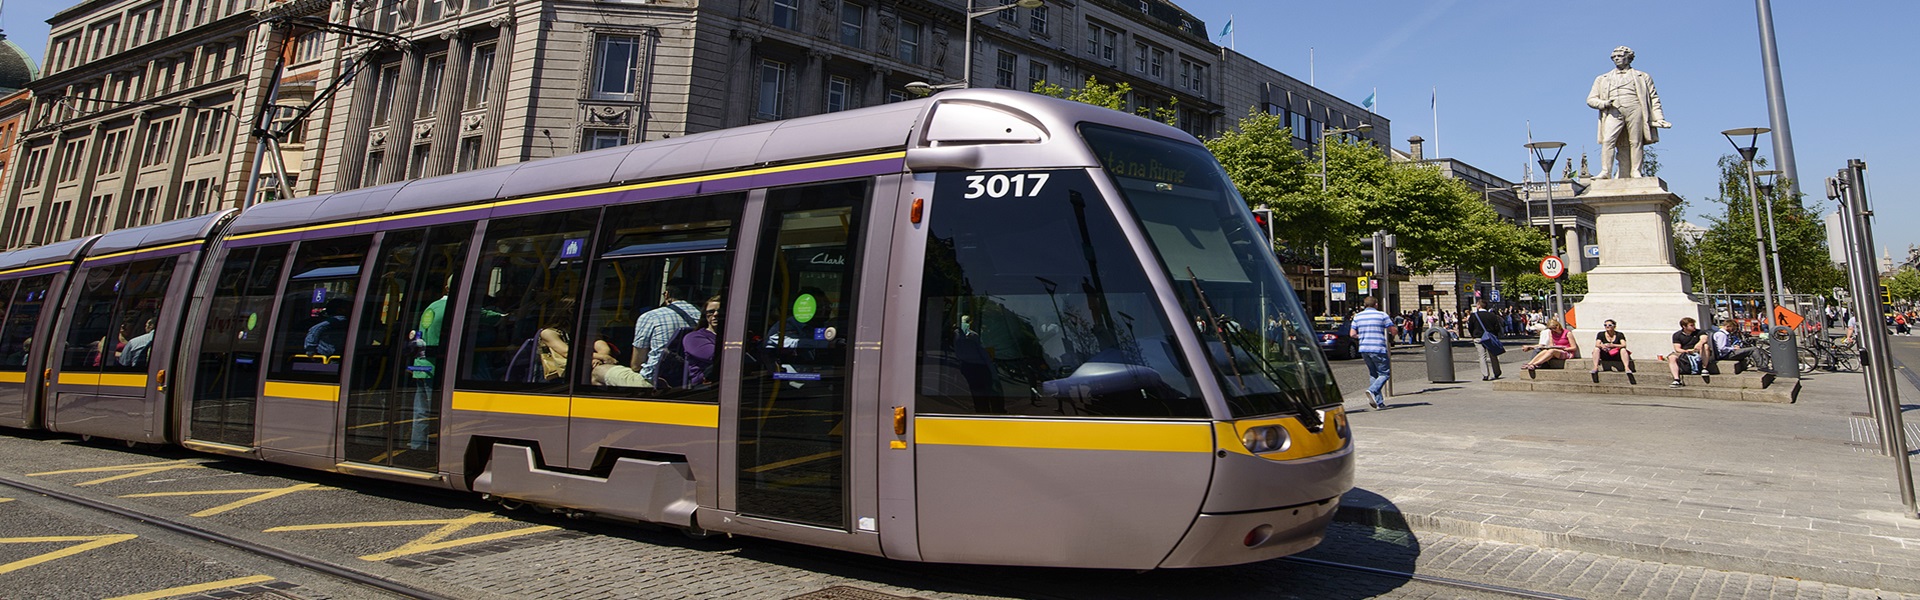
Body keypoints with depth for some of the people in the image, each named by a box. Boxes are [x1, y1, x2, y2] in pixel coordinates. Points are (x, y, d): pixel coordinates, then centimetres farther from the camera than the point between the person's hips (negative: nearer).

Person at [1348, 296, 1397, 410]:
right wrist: (1389, 336, 20)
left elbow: (1352, 334, 7)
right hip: (1378, 349, -5)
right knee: (1385, 373, 3)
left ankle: (1379, 402, 9)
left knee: (1374, 374, 14)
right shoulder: (1382, 315, -2)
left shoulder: (1357, 317, 9)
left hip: (1364, 349, 5)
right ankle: (1372, 390, -22)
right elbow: (1393, 331, -2)